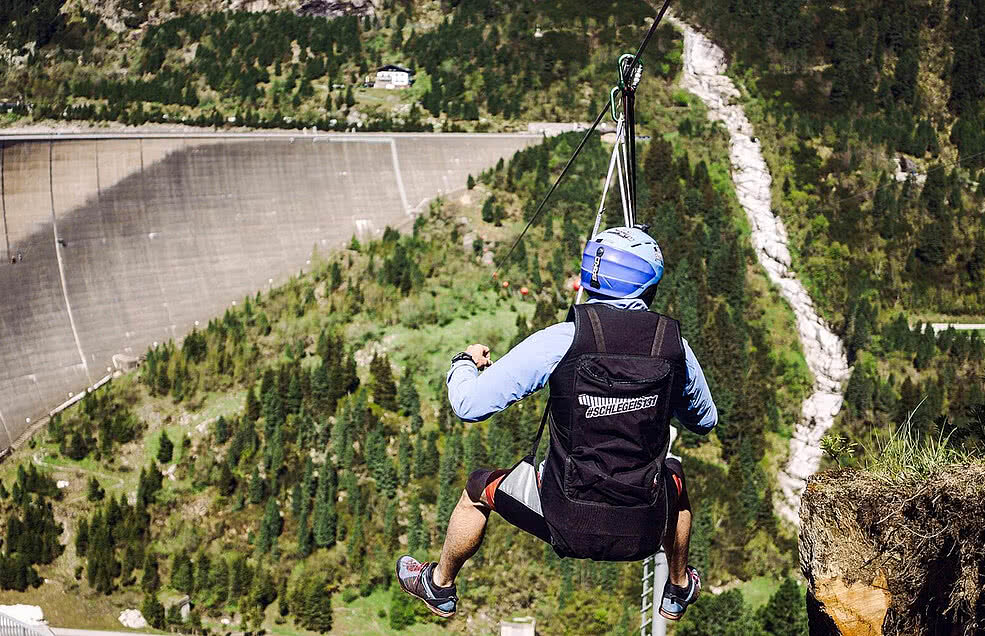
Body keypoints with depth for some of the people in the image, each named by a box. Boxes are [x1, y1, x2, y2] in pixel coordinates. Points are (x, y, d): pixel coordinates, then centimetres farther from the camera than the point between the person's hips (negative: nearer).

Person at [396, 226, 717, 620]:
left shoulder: (562, 339, -15)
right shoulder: (673, 342, -5)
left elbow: (469, 404, -12)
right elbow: (705, 421, 13)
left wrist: (465, 363, 10)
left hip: (567, 524, -2)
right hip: (644, 531, 3)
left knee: (478, 489, 25)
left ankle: (439, 586, 48)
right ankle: (678, 590, 54)